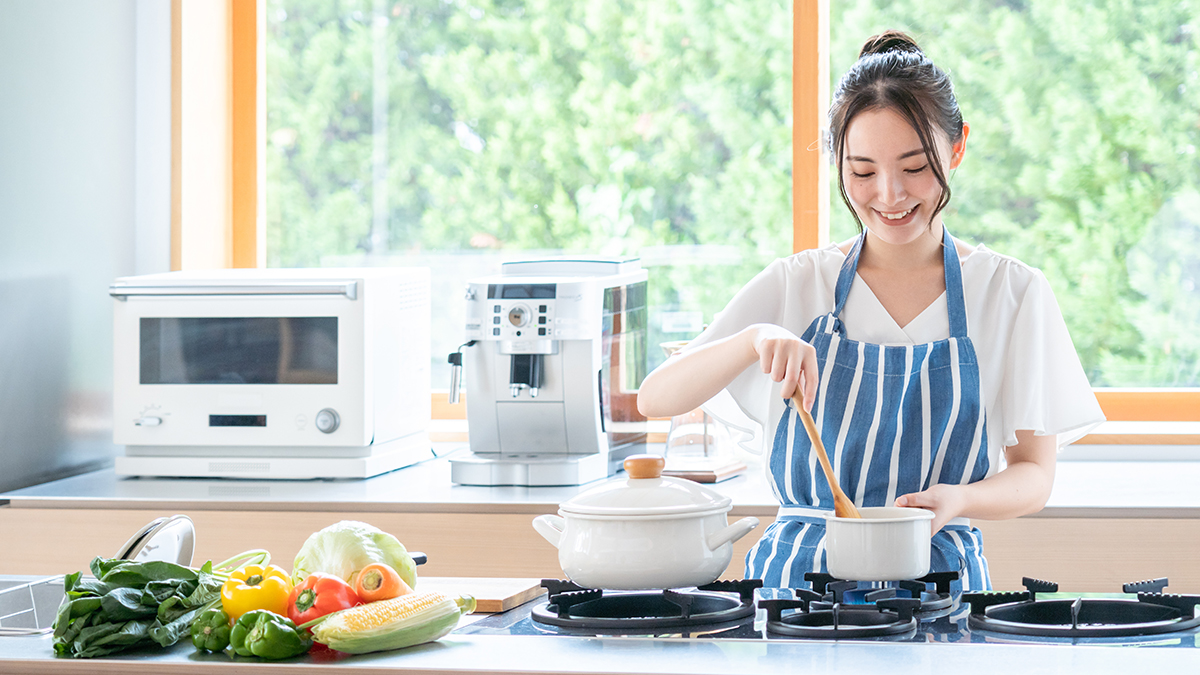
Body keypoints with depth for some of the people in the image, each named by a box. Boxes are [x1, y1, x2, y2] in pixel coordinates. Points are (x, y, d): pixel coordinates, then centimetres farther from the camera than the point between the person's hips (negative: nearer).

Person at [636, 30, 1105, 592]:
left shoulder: (1014, 293, 5)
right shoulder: (795, 286, 7)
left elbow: (1033, 476, 5)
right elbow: (654, 399, -2)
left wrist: (957, 499, -16)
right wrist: (755, 340, -20)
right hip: (797, 574, 1)